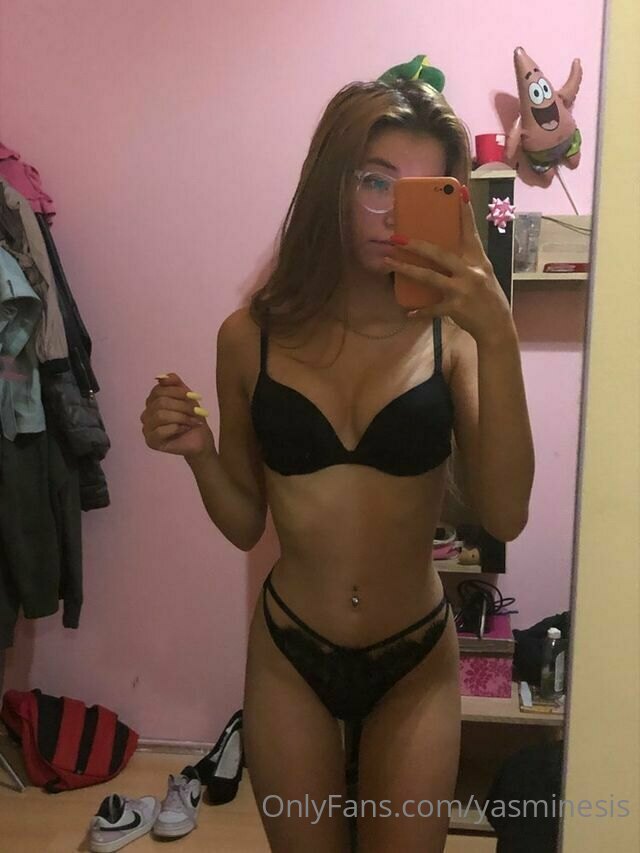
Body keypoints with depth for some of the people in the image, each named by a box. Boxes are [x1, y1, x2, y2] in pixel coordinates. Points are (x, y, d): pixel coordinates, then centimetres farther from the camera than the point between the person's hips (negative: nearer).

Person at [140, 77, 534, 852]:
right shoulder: (252, 336, -7)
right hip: (289, 657, 1)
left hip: (417, 662, 0)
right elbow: (246, 525, 1)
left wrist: (499, 340, -27)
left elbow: (504, 517, -21)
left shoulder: (451, 333, -10)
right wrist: (198, 453, -18)